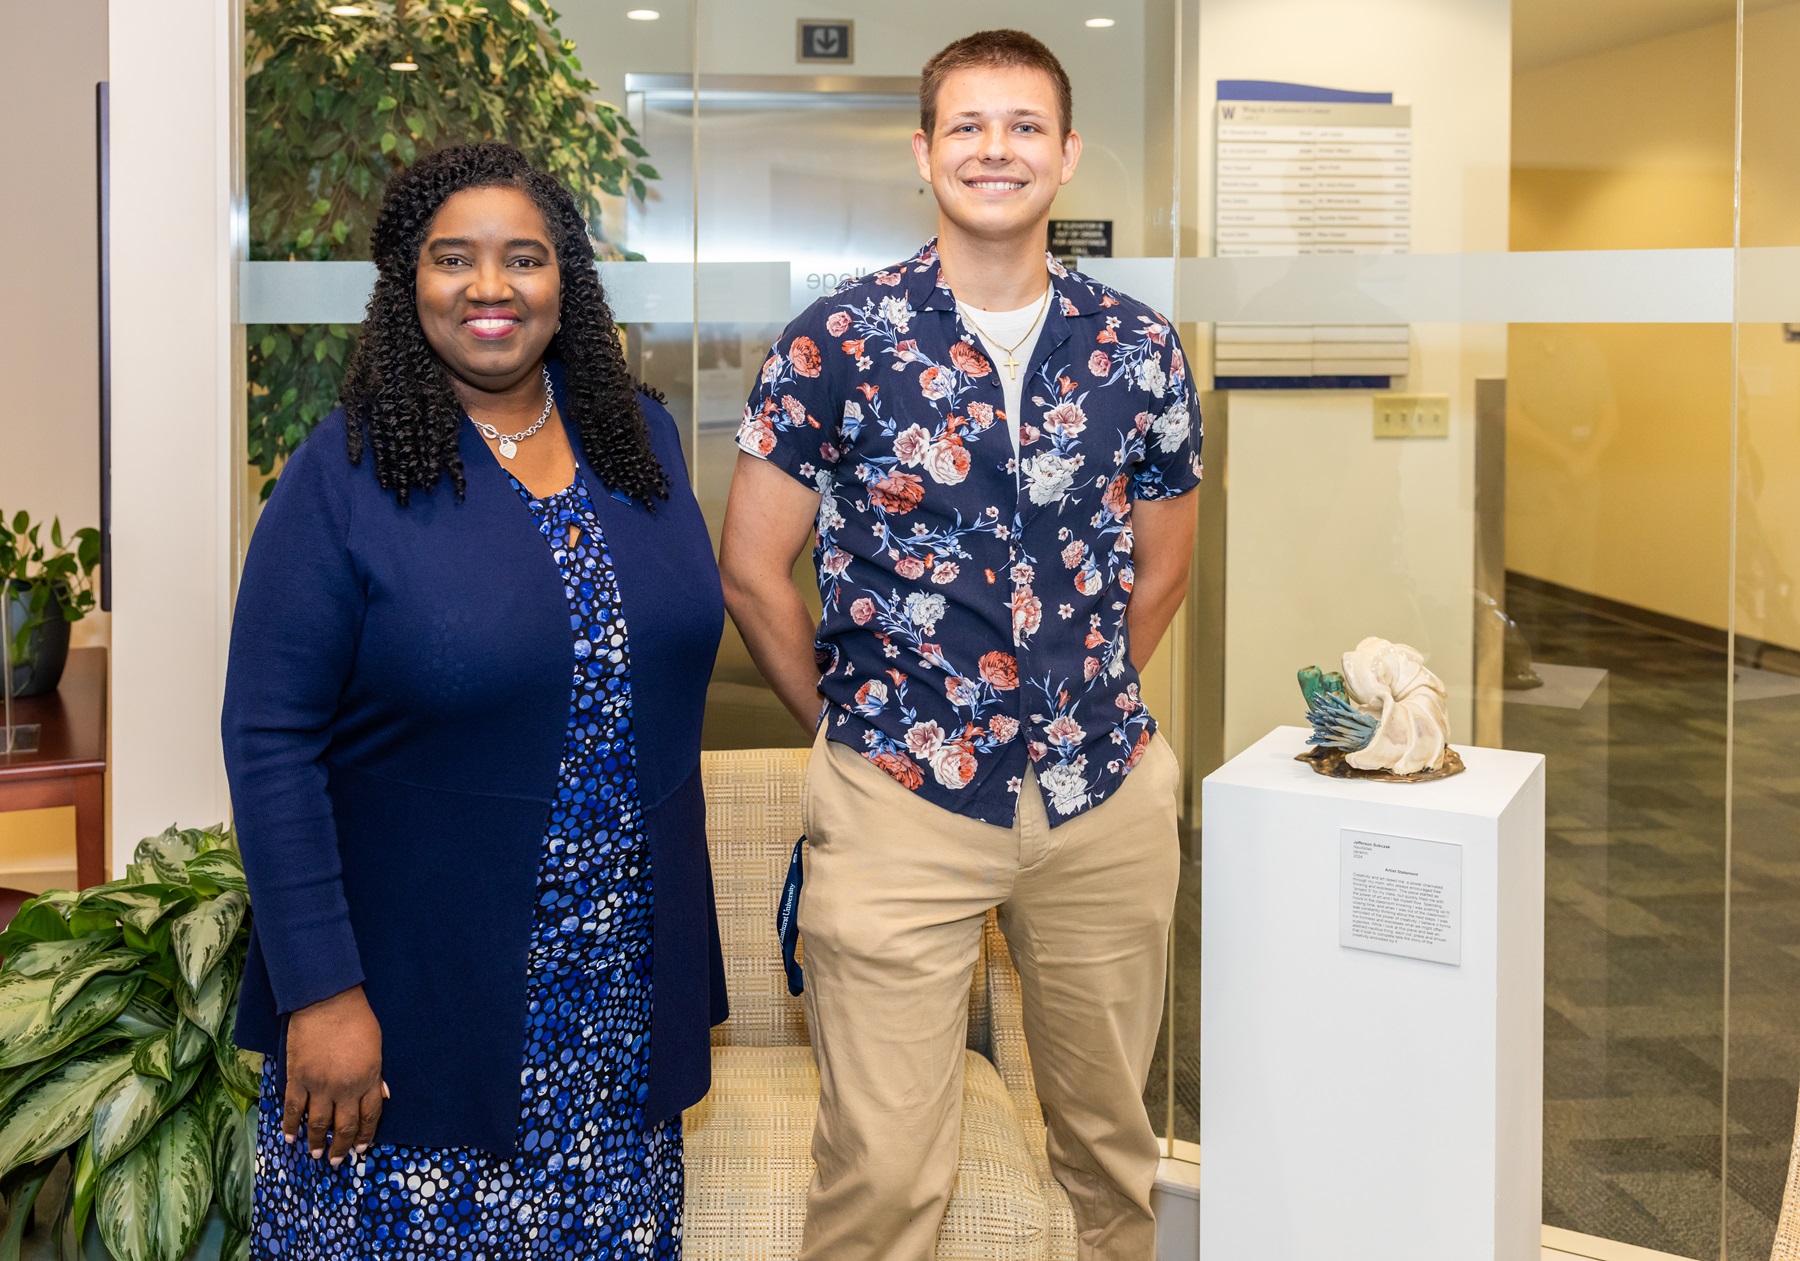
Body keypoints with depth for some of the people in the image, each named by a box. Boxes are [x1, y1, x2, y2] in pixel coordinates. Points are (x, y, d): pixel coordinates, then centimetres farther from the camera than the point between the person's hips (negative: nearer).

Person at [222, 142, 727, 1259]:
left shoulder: (642, 440, 5)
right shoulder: (347, 472, -9)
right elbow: (270, 741, -12)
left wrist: (678, 943, 11)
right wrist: (319, 988, -16)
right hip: (413, 994, -4)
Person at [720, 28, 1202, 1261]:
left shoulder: (1141, 350, 4)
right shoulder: (839, 343, -5)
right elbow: (753, 569, 1)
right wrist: (849, 724, 6)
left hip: (1106, 795, 3)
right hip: (899, 798, -3)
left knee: (1114, 1137, 16)